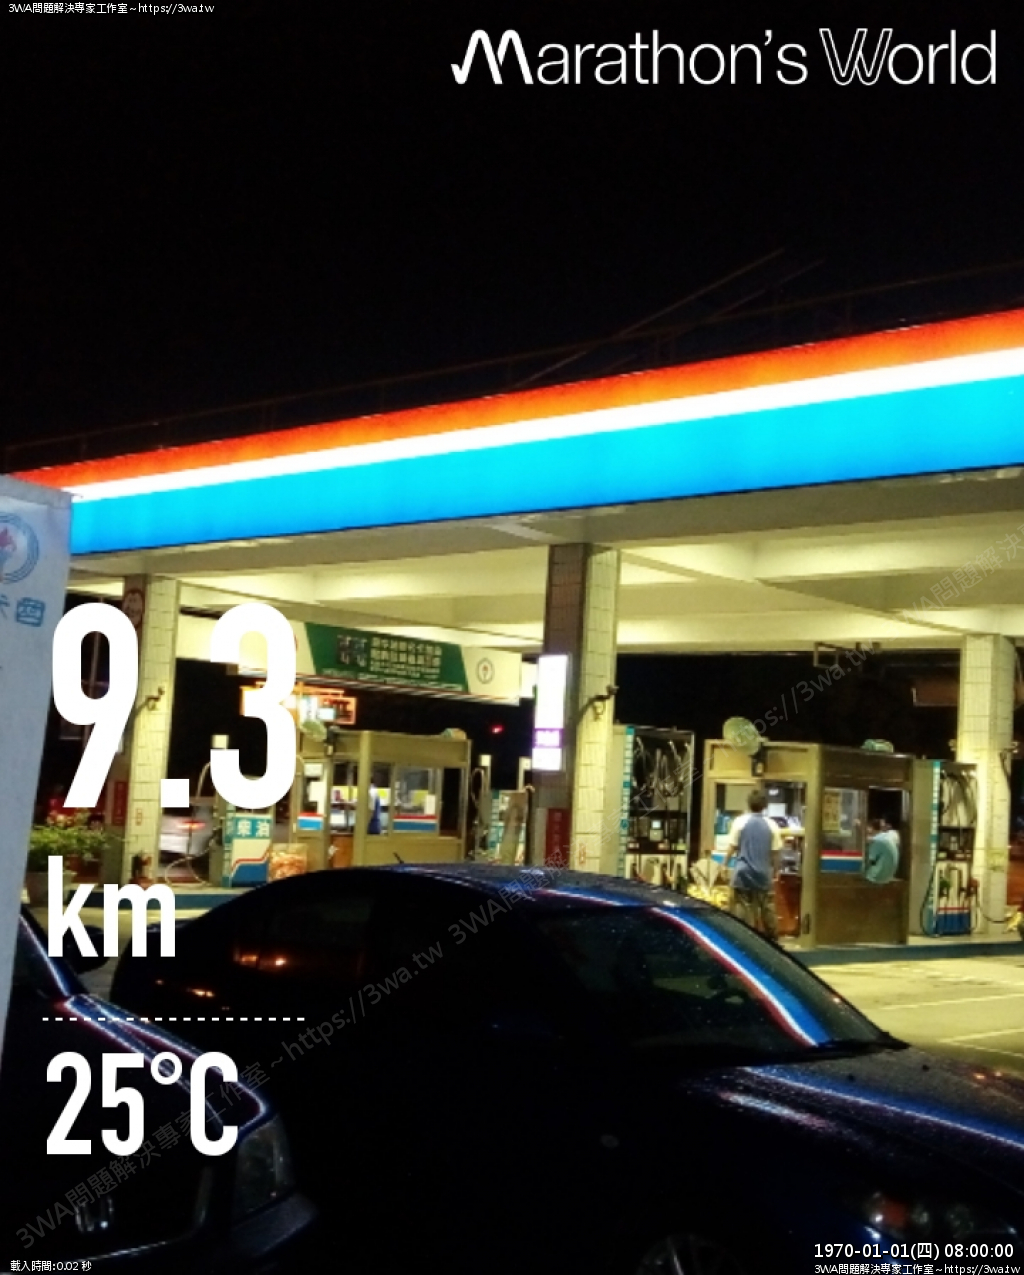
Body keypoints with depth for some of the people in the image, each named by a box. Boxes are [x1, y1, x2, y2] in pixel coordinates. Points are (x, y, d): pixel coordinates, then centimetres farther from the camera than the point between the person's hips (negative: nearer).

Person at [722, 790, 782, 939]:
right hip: (764, 873, 2)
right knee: (767, 909, 10)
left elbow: (732, 847, -3)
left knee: (742, 908, 1)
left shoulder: (740, 821, -4)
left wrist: (725, 865, 8)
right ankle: (772, 939, 16)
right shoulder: (772, 826, 1)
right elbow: (775, 852, 4)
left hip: (743, 872, -2)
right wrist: (774, 871, 16)